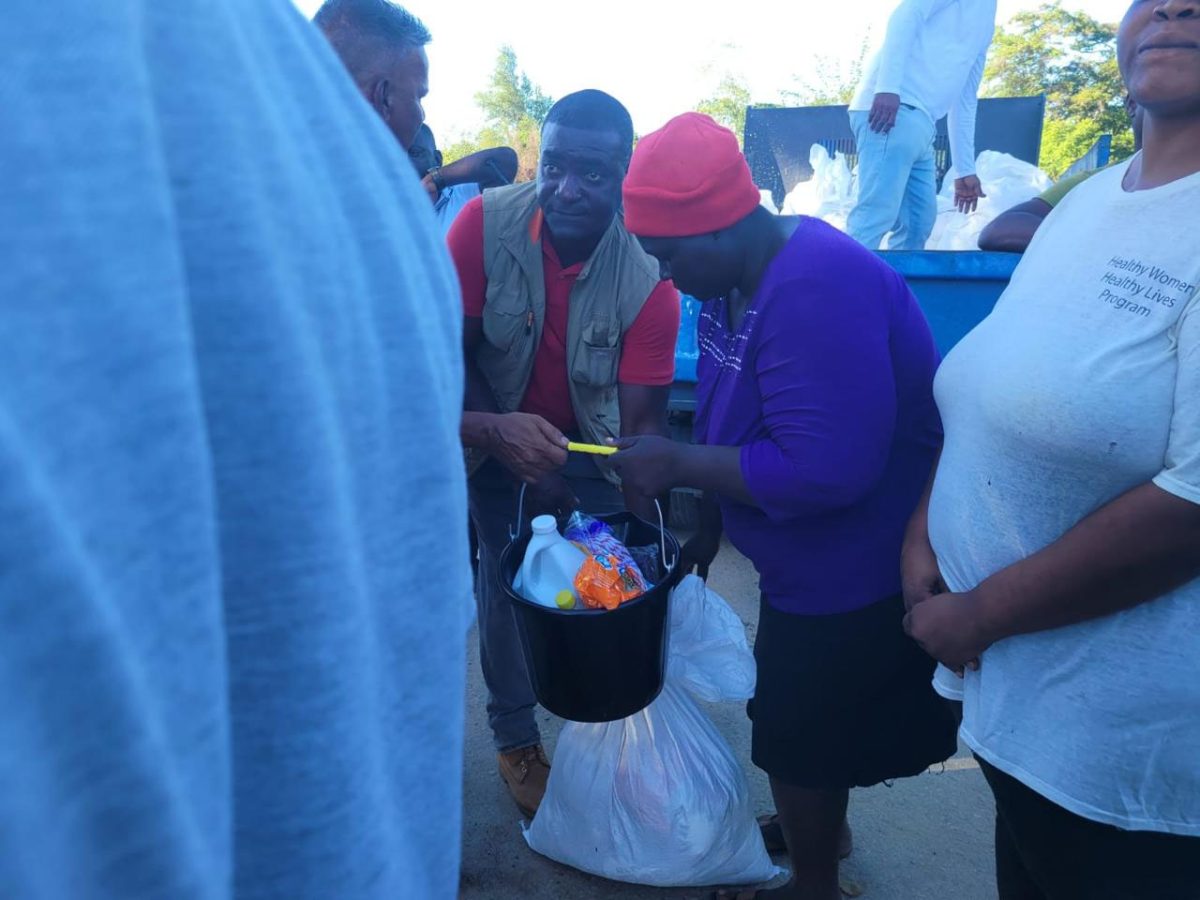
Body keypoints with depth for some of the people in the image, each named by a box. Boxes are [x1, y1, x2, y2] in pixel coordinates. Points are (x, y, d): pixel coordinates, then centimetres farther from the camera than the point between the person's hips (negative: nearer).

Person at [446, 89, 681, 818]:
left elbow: (643, 418, -22)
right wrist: (517, 460, -26)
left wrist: (648, 530, -33)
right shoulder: (486, 223, -25)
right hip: (498, 431, 0)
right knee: (508, 581, 2)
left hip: (594, 440, 1)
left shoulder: (648, 272, -25)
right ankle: (517, 742, 25)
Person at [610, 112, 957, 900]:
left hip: (856, 570, -9)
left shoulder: (818, 290, -31)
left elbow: (824, 471, -36)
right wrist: (706, 524, 11)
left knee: (800, 734, 10)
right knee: (800, 714, 27)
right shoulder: (738, 280, 1)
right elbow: (732, 419, 10)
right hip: (809, 562, 9)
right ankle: (822, 827, 53)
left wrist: (678, 465, -27)